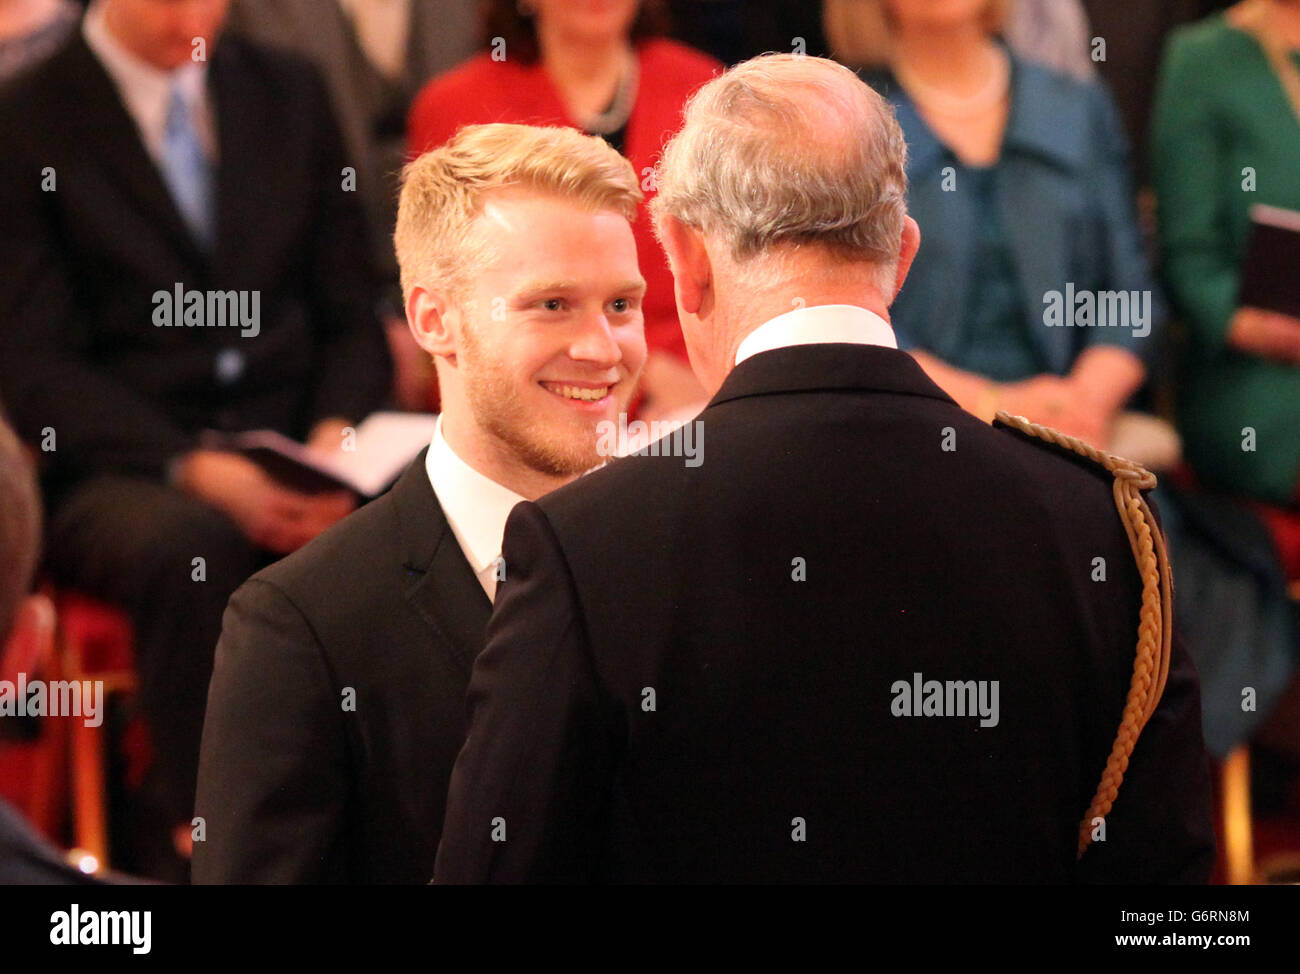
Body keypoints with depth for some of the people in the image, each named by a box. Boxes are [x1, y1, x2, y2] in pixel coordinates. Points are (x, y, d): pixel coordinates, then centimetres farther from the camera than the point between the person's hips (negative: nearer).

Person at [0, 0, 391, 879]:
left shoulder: (290, 97, 13)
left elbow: (352, 318, 13)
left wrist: (337, 438, -9)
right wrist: (194, 471, -20)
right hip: (117, 470, -3)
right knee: (191, 544, -38)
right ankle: (199, 842, -26)